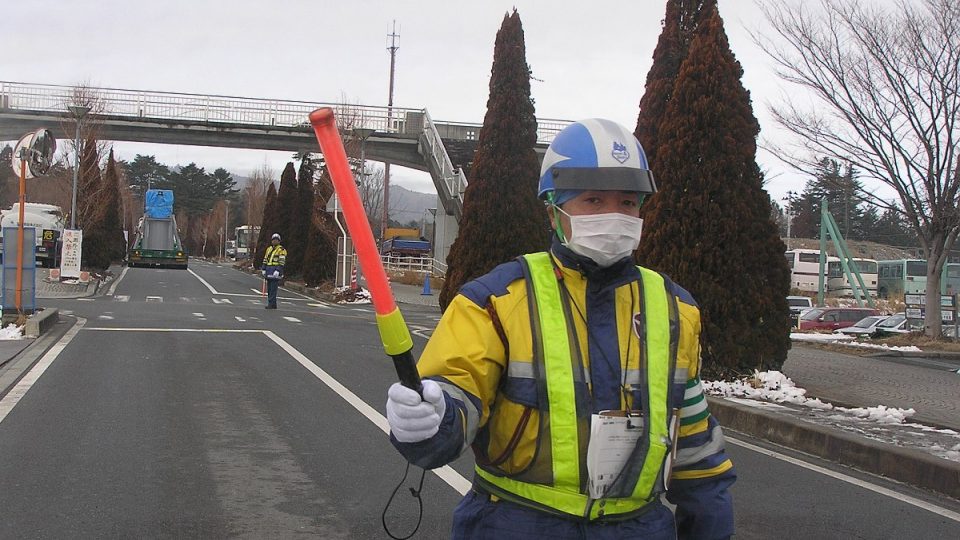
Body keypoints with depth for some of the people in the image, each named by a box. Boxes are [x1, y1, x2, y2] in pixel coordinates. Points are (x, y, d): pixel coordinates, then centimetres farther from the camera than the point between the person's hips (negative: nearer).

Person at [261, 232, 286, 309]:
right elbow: (265, 260, 20)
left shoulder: (281, 250, -4)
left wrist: (278, 271, -20)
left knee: (273, 289, -11)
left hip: (276, 271, -8)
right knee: (269, 288, 8)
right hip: (269, 271, 8)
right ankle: (273, 305, 13)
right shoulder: (269, 249, 18)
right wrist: (263, 269, 13)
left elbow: (282, 262, -12)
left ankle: (271, 304, -11)